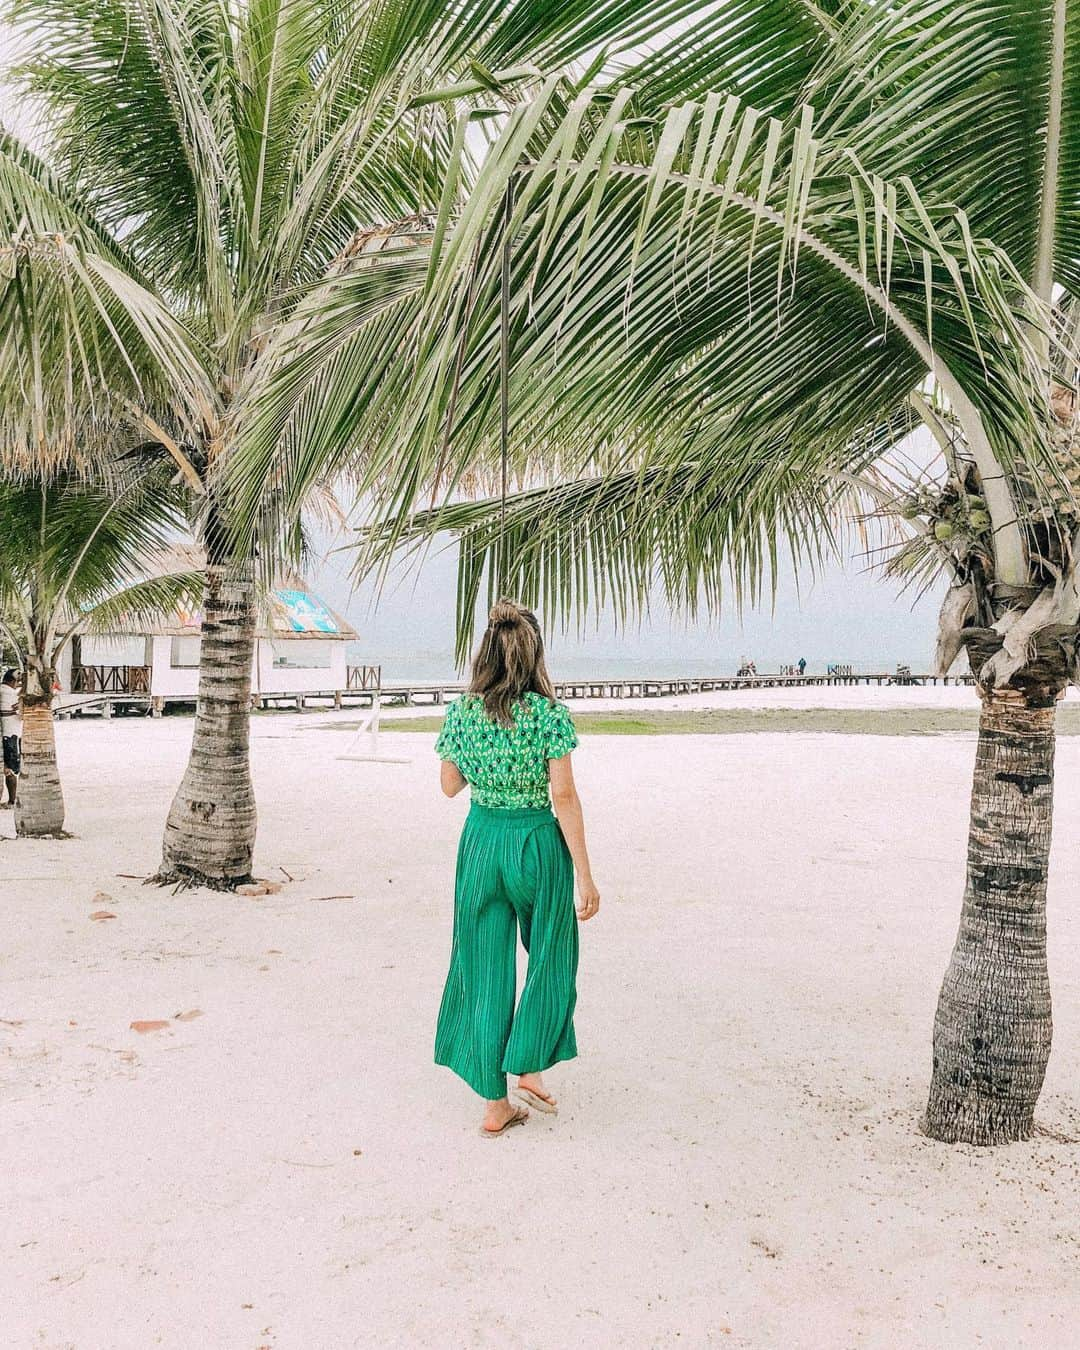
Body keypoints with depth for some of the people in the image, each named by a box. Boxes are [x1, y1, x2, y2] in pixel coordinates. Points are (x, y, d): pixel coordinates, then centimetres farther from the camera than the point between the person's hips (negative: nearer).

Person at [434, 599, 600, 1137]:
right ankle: (528, 1069, 20)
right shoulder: (549, 713, -13)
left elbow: (450, 785, 8)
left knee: (485, 968, 11)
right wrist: (585, 875, -8)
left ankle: (494, 1103, 18)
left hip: (480, 840, 3)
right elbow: (564, 797, -14)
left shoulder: (461, 710, -3)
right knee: (550, 959, 21)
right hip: (537, 842, -3)